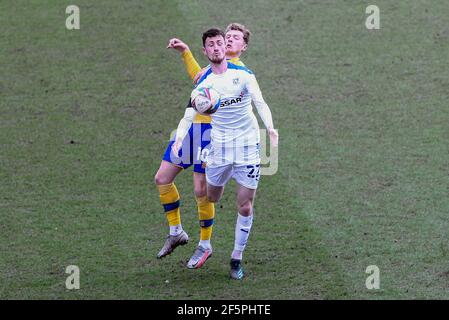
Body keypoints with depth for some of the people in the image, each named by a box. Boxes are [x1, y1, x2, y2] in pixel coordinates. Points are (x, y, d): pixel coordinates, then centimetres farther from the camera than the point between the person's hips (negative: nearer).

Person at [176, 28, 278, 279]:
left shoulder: (244, 74, -4)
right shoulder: (204, 82, -1)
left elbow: (260, 103, -8)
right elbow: (190, 112, -8)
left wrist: (270, 127, -27)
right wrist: (179, 138, -28)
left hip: (247, 144, -1)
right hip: (219, 144, 1)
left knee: (245, 205, -1)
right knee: (211, 198, 7)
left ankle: (237, 258, 9)